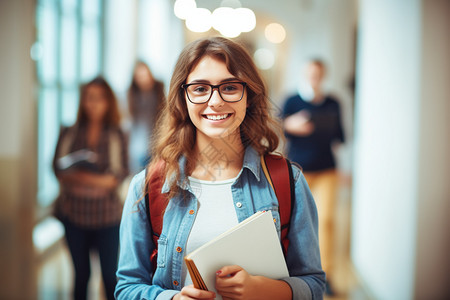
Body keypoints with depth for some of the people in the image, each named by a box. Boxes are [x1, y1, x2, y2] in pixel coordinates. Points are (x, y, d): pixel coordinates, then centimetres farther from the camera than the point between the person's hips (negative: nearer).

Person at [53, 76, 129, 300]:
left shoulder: (116, 136, 4)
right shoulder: (68, 134, 8)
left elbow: (121, 173, -5)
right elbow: (58, 169, 1)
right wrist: (77, 179, -17)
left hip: (107, 213, -1)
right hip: (74, 212, 1)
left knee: (110, 273, 2)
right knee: (81, 273, 9)